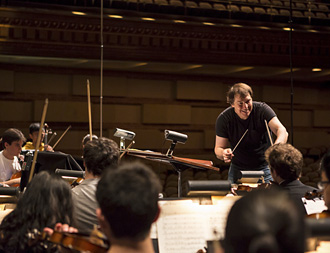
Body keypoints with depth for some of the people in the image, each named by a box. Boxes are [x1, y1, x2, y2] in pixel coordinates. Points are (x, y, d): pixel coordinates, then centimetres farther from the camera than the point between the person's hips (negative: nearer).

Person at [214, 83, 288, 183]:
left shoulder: (262, 109, -17)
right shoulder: (224, 119, -13)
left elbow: (282, 131, -31)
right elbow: (218, 148, -8)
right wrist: (223, 153, -34)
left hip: (264, 168, -1)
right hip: (237, 169, 1)